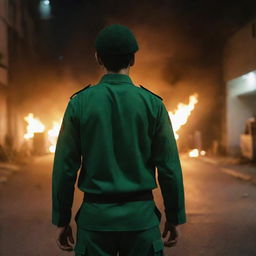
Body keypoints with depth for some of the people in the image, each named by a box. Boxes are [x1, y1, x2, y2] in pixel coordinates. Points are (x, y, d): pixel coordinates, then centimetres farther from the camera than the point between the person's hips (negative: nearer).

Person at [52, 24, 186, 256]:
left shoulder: (79, 103, -4)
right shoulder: (152, 104, -4)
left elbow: (64, 167, -4)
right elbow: (169, 167, -4)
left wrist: (62, 221, 6)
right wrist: (174, 219, 6)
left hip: (95, 217, 1)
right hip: (140, 216, 0)